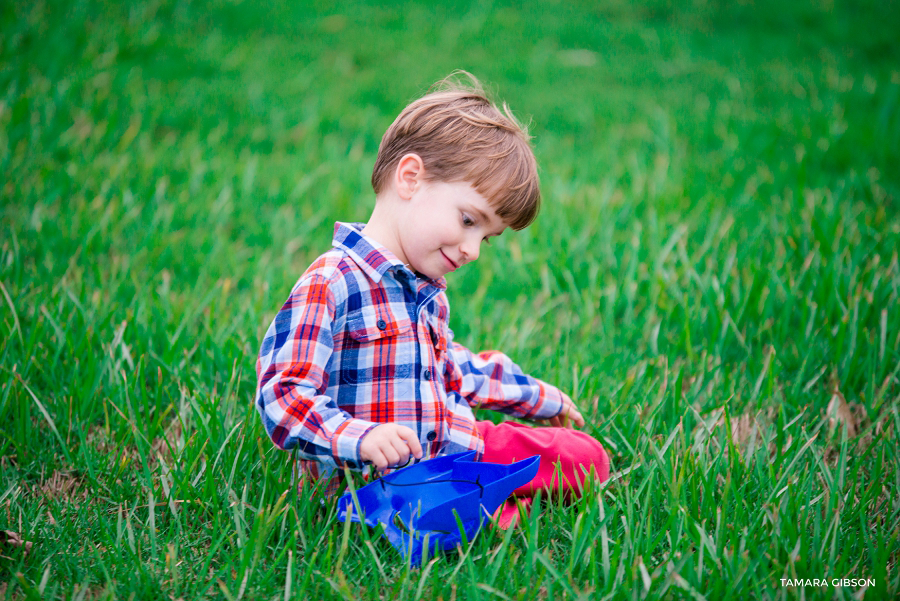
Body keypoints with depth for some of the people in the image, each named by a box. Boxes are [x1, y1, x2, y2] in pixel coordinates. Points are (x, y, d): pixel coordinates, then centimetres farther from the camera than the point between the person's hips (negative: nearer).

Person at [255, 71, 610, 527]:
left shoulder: (428, 292, 17)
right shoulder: (329, 285, -15)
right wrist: (361, 438, -36)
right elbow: (281, 395, -20)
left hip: (447, 452, 9)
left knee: (587, 458, 1)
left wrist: (539, 398, 43)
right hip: (373, 483, -8)